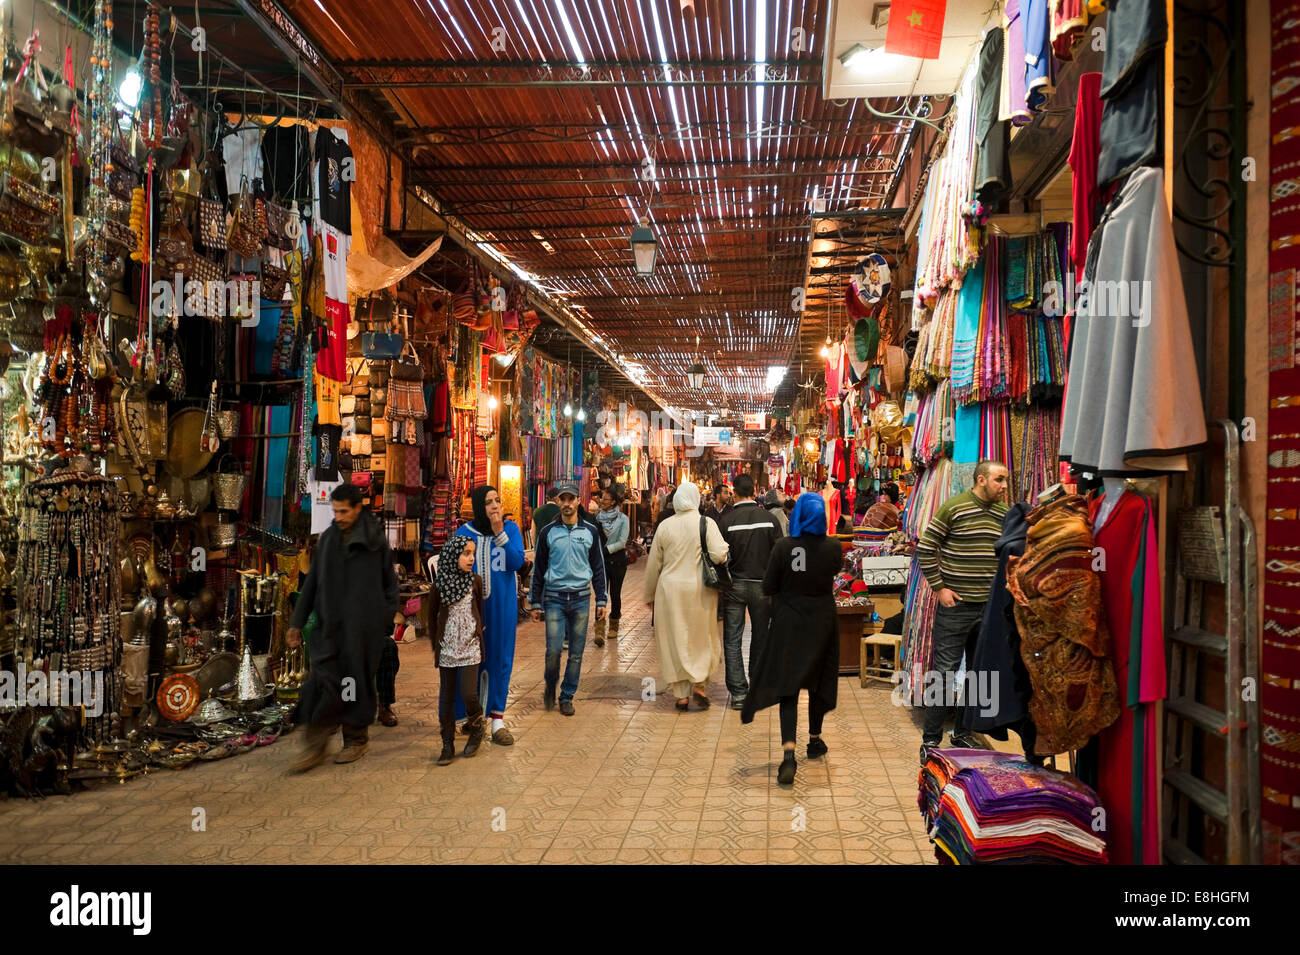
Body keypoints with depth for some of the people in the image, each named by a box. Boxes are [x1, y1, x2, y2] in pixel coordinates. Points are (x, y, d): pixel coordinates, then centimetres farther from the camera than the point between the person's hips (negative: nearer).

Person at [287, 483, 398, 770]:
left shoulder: (375, 538, 0)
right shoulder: (328, 538, 10)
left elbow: (389, 582, 3)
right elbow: (312, 583, 13)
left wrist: (387, 619, -2)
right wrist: (297, 621, 11)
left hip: (363, 626, -3)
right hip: (329, 625, 3)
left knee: (358, 681, 4)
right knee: (324, 679, -6)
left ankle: (357, 738, 19)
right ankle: (315, 743, 2)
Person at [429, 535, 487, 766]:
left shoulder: (475, 581, -1)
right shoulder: (440, 583, -1)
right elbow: (433, 615, 8)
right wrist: (435, 647, 10)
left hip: (470, 647, -1)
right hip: (447, 648, 1)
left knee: (469, 693, -11)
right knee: (446, 697, 5)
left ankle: (477, 729, 16)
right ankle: (448, 745, 14)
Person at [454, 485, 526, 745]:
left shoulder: (510, 528, 0)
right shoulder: (465, 532, -2)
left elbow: (517, 562, -11)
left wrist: (500, 534, -17)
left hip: (503, 605, 1)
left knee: (500, 659, 5)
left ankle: (497, 720, 14)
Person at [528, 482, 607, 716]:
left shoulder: (590, 531, 6)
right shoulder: (548, 532, 4)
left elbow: (598, 567, 11)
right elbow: (538, 569, 8)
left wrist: (601, 600, 7)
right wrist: (535, 602, 5)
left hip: (581, 598, 1)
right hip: (554, 598, -1)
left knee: (576, 652, 3)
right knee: (553, 650, -7)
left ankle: (567, 697, 16)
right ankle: (550, 687, 20)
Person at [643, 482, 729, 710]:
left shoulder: (665, 526, 1)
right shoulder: (707, 523, -5)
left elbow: (653, 564, 7)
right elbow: (719, 554, -18)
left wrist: (650, 595, 17)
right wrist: (725, 547, 6)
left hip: (671, 590, 1)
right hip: (701, 589, -1)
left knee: (675, 640, 8)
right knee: (703, 638, 15)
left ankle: (681, 694, 11)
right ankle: (699, 683, 3)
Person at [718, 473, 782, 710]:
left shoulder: (726, 520, -9)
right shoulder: (769, 519, -4)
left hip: (734, 585, -2)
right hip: (762, 584, 2)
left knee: (732, 640, 4)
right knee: (760, 637, 14)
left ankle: (738, 693, 1)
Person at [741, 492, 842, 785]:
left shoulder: (783, 547, -15)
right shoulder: (833, 547, -10)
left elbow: (768, 588, -8)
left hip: (788, 622, -2)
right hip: (821, 622, 2)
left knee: (787, 686, 0)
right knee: (818, 681, 20)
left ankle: (789, 751, -15)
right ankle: (814, 740, 36)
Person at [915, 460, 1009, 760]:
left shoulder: (1004, 513, 6)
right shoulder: (954, 507, -10)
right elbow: (925, 547, -8)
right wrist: (938, 588, -10)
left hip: (990, 606, 6)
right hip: (955, 604, -6)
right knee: (944, 673, -3)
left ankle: (962, 732, 28)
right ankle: (930, 741, 8)